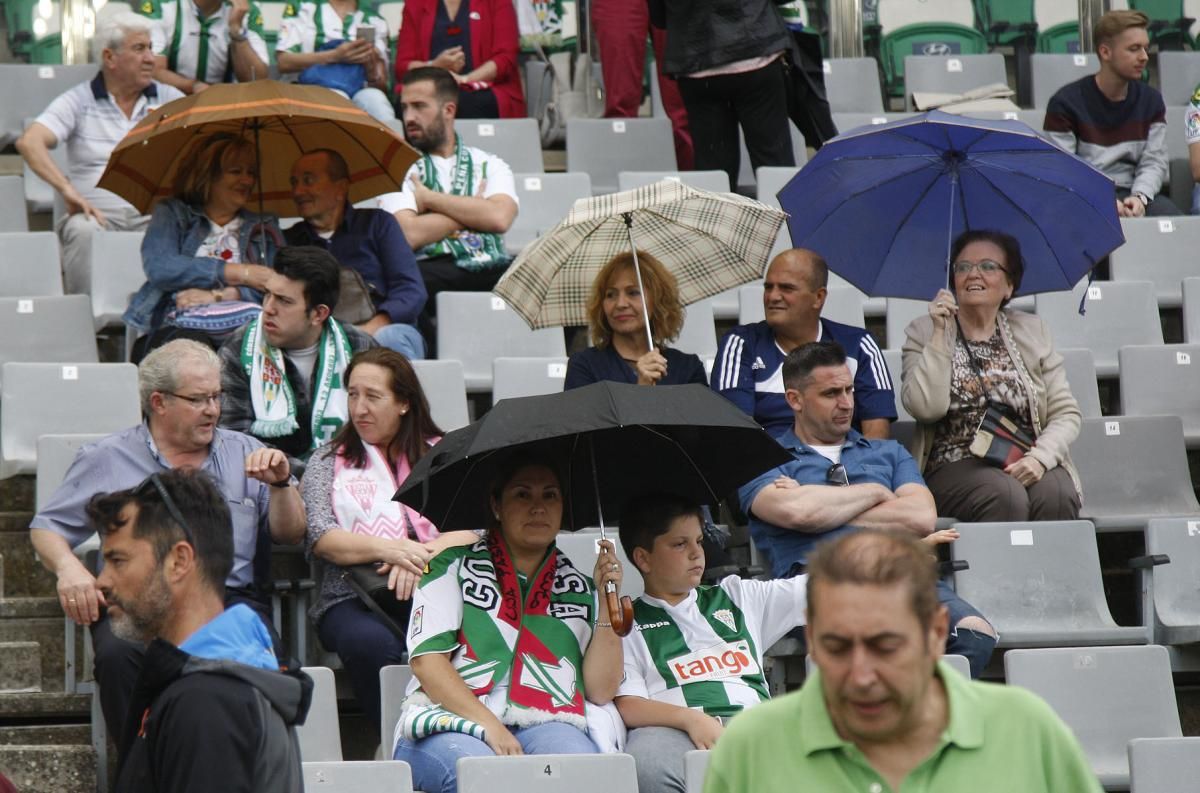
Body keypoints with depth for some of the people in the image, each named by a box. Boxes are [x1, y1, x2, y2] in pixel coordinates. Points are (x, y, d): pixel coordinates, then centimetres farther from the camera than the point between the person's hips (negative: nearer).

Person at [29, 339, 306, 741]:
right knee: (119, 655, -35)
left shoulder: (245, 454, 21)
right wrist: (67, 566, -5)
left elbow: (291, 534, 19)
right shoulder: (106, 459, 17)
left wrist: (281, 483, 0)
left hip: (231, 598, 1)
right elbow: (47, 528, 16)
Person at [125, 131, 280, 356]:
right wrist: (241, 273, -3)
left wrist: (217, 295, -9)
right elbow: (159, 268, -2)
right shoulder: (171, 214, 20)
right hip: (179, 327, -1)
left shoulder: (264, 226, 27)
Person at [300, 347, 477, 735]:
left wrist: (422, 556, -15)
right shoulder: (328, 463, 20)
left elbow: (470, 529, 7)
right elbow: (320, 538, 3)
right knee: (372, 643, -38)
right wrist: (389, 549, -16)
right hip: (353, 597, 0)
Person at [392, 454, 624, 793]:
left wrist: (607, 602, 1)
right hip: (451, 721, -1)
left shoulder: (580, 590, 18)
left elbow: (601, 691, 11)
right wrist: (490, 728, -13)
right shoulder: (454, 567, 11)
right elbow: (426, 660, -1)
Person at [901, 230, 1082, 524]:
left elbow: (1066, 412, 8)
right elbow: (926, 408, -8)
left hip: (1025, 464, 2)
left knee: (1056, 495, -31)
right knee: (1006, 495, -34)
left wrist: (1040, 457, -11)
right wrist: (940, 334, -9)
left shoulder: (1032, 331, 15)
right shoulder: (924, 333, 9)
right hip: (955, 465, -2)